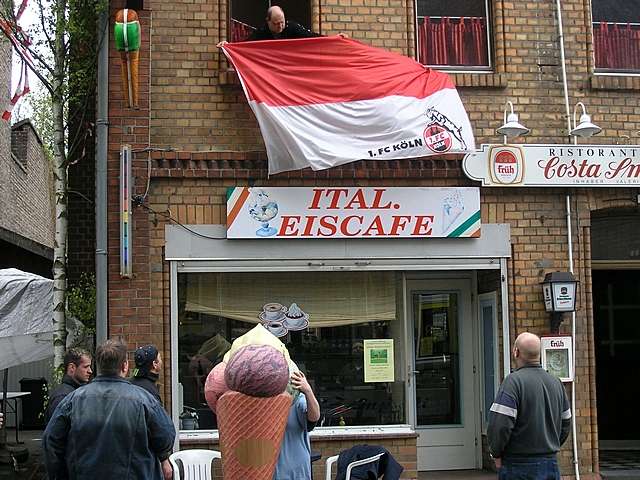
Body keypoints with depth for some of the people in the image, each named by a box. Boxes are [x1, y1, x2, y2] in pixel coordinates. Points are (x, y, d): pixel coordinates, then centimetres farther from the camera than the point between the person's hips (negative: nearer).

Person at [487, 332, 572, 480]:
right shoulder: (556, 382, 10)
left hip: (519, 467, -7)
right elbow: (565, 424, 17)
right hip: (551, 465, 7)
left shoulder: (514, 381, -14)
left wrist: (496, 454, -6)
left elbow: (500, 425, -20)